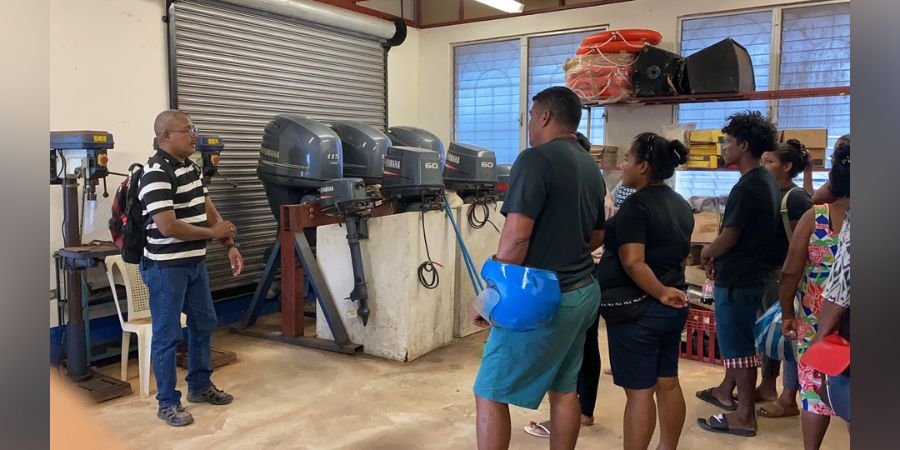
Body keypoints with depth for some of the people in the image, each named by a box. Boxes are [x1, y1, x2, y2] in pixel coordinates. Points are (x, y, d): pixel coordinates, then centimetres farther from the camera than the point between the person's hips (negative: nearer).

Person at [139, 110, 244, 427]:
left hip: (195, 263, 9)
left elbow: (209, 210, 13)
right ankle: (167, 403, 15)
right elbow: (168, 226, -25)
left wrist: (230, 246, 5)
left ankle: (200, 386, 35)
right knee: (167, 335, 2)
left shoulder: (191, 167, 9)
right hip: (166, 267, -9)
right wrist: (213, 233, -13)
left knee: (204, 324, 18)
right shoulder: (156, 174, -20)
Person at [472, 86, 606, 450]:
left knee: (490, 393, 1)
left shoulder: (536, 159, -15)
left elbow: (516, 237, -22)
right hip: (582, 292, 9)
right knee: (564, 390, 17)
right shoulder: (591, 168, 10)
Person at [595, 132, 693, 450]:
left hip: (636, 308, -9)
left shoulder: (636, 205, -16)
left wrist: (660, 292, -19)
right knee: (668, 384, 16)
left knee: (639, 391, -1)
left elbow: (633, 262, -25)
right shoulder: (681, 205, 10)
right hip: (673, 307, 9)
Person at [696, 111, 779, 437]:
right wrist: (718, 257, 9)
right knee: (733, 337, 22)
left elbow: (729, 237, -20)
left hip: (737, 278, -10)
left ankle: (745, 416, 9)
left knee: (738, 344, -1)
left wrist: (706, 254, -1)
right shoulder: (766, 181, 9)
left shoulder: (748, 187, -21)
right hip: (749, 272, 10)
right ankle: (726, 391, 38)